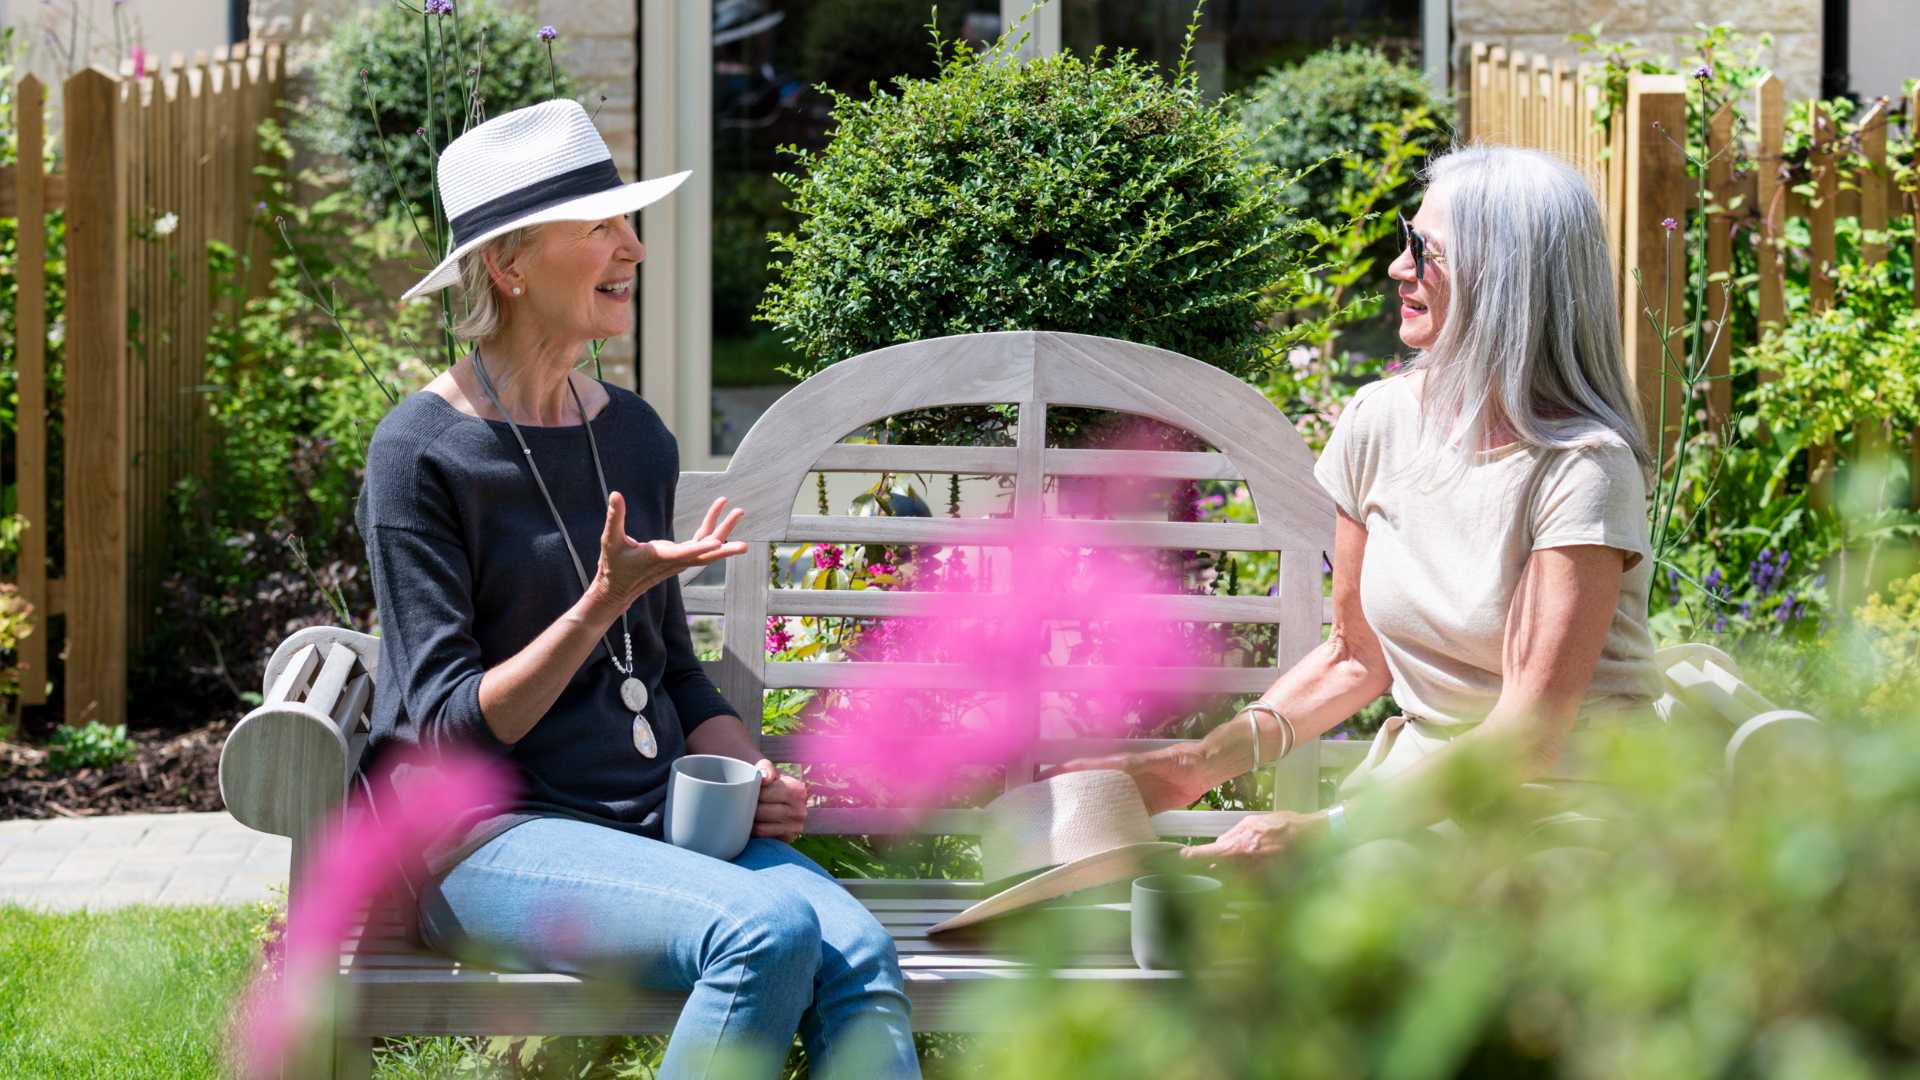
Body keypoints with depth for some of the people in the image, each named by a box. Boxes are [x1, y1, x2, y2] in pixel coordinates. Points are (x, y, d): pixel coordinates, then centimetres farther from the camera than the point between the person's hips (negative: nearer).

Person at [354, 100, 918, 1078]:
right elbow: (449, 731, -11)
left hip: (657, 817, 6)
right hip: (488, 838, -6)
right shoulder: (421, 453, -6)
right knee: (769, 928, -31)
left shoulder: (634, 436, 13)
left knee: (858, 954, -24)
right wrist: (604, 602, -22)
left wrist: (750, 776, 2)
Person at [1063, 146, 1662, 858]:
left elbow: (1528, 730, -20)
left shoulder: (1582, 466, -15)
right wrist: (1206, 759, -1)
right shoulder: (1379, 424, 3)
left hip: (1565, 807, -5)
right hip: (1411, 797, 5)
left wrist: (1327, 831, -27)